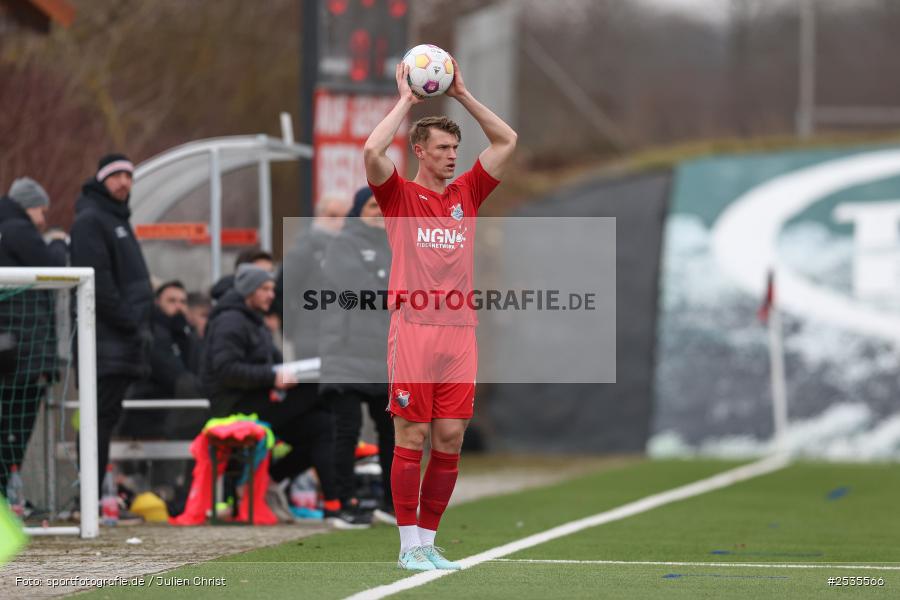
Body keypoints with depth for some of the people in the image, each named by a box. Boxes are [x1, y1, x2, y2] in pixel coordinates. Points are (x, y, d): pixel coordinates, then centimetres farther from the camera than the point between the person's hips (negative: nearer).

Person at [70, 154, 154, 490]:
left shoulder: (117, 219, 22)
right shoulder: (90, 220, -9)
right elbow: (97, 282, -18)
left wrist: (139, 322, 14)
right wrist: (128, 321, -17)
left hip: (125, 338, 9)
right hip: (106, 337, -9)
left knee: (106, 416, 9)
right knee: (103, 415, -11)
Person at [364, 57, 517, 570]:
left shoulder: (466, 193, 15)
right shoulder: (400, 195, 3)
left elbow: (507, 141, 16)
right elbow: (373, 151, -14)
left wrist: (462, 94, 11)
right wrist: (406, 101, -3)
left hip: (460, 331, 4)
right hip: (414, 330, -4)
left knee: (450, 440, 3)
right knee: (412, 438, -3)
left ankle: (429, 541, 12)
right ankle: (409, 546, 2)